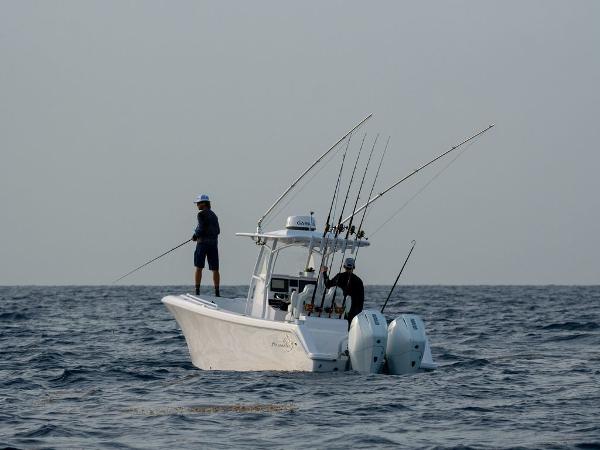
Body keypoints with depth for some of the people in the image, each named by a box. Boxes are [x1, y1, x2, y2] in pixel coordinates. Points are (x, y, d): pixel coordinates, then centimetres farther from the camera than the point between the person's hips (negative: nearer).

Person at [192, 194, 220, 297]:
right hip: (214, 243, 6)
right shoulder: (213, 215, 15)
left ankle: (197, 291, -5)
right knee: (215, 269, 4)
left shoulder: (202, 214, -7)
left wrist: (195, 236, 4)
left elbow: (201, 229, -16)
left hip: (203, 242, -6)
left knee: (199, 268, -1)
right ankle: (217, 292, 1)